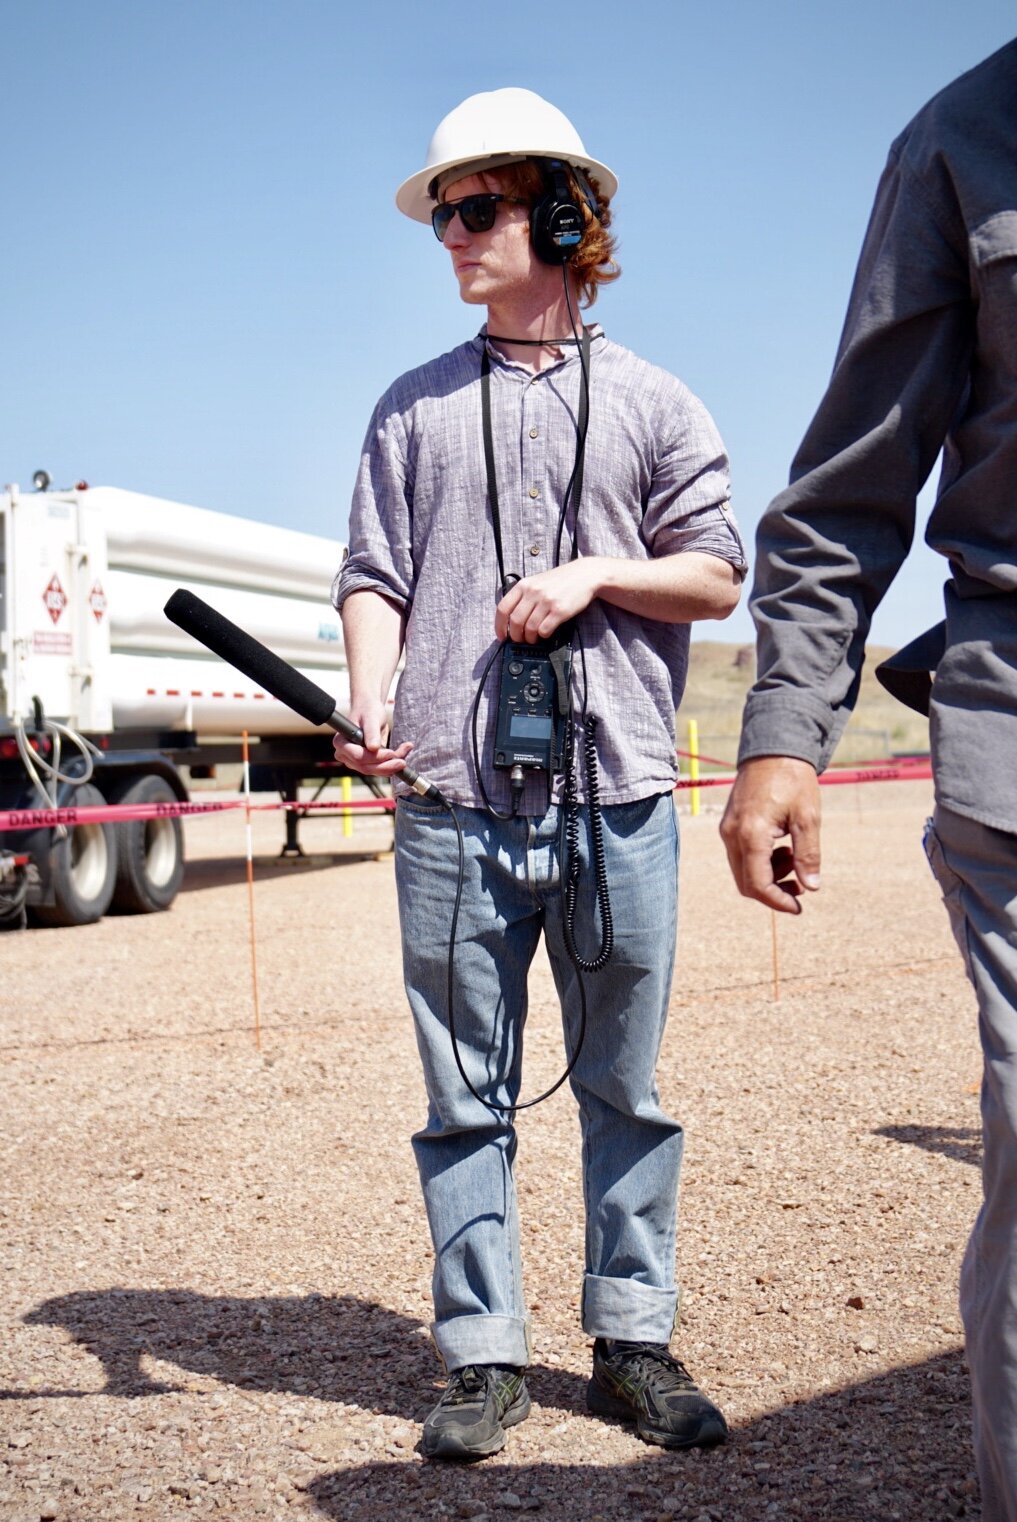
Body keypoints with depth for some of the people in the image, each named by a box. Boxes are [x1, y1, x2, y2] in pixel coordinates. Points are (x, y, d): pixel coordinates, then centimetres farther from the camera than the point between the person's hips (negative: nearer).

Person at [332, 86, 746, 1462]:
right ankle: (484, 1356, 15)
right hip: (455, 807, 1)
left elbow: (718, 577, 9)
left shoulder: (653, 404, 10)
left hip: (619, 807, 0)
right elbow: (373, 573, 8)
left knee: (628, 1090, 7)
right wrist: (368, 697, -10)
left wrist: (596, 573, -8)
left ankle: (633, 1343, 20)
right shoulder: (416, 407, 14)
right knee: (467, 1099, 4)